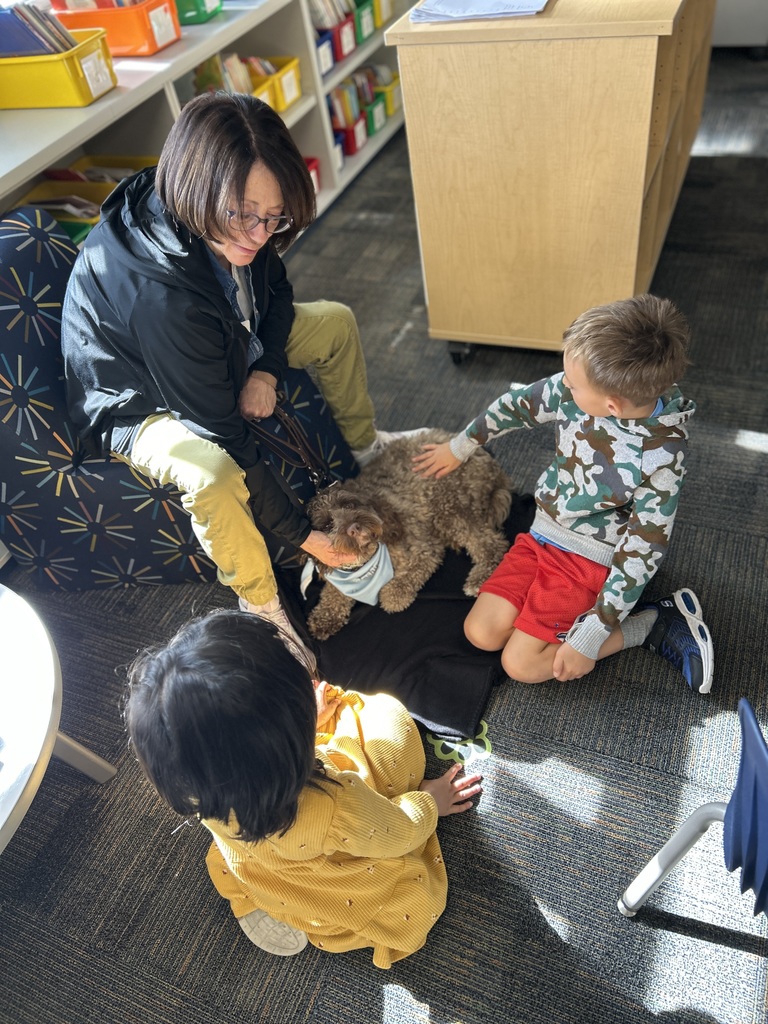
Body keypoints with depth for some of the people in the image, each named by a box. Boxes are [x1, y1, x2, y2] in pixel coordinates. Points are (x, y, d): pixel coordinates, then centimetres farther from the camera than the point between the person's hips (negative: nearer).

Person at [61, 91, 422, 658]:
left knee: (337, 322, 4)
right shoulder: (160, 293, -42)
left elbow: (276, 292, 3)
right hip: (136, 404, -8)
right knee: (213, 473, -40)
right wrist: (301, 533, -28)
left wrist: (267, 371, -16)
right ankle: (262, 608, -14)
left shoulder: (233, 230, -20)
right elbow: (224, 435, -36)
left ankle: (365, 443, 27)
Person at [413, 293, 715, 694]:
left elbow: (641, 552, -22)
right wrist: (459, 446, 19)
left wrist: (591, 638, -21)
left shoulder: (661, 457, -27)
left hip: (589, 557, -6)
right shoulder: (574, 389, -14)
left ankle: (656, 623, 1)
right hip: (542, 533, 6)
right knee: (481, 633, -3)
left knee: (520, 663, -10)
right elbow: (518, 404, 5)